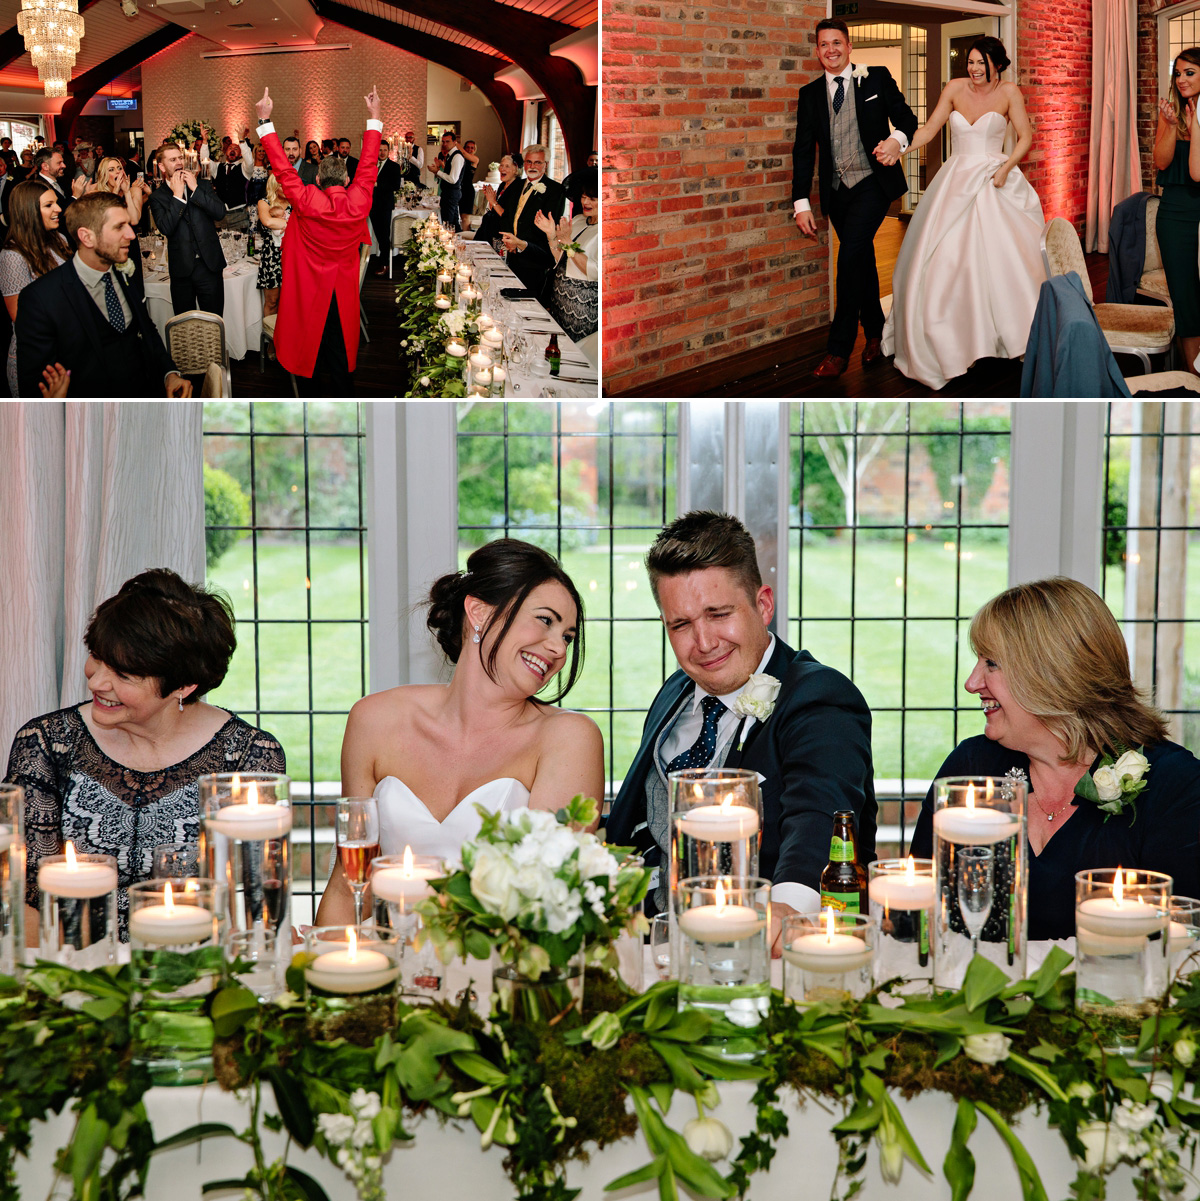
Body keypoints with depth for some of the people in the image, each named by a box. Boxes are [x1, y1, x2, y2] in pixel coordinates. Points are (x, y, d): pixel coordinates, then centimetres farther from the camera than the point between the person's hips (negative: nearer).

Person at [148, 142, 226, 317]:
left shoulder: (203, 185, 8)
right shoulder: (157, 197, 2)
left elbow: (220, 213, -5)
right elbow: (166, 228, -13)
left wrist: (195, 189, -9)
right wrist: (177, 196, -12)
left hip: (209, 265, 1)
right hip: (182, 269, -1)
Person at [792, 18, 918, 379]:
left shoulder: (877, 78, 2)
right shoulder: (809, 94, 8)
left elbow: (907, 119, 2)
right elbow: (804, 150, 6)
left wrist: (898, 139, -23)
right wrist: (801, 203, -2)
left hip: (872, 183, -4)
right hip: (837, 190, 4)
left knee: (850, 254, -18)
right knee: (862, 261, 14)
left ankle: (838, 350, -15)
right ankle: (875, 333, 29)